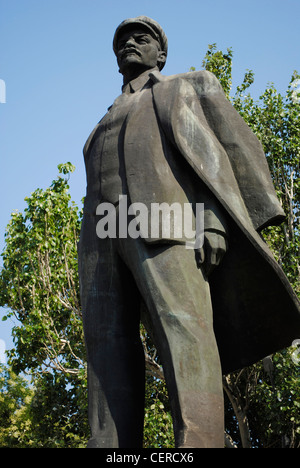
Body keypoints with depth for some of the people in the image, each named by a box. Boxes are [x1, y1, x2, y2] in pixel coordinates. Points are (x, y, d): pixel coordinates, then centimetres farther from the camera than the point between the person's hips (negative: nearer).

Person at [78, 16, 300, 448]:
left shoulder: (191, 86, 25)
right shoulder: (107, 126, 39)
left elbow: (234, 146, 8)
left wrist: (213, 218, -11)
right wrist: (97, 265, 12)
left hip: (163, 219, -5)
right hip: (105, 235, 5)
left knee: (184, 328, -26)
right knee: (109, 345, -15)